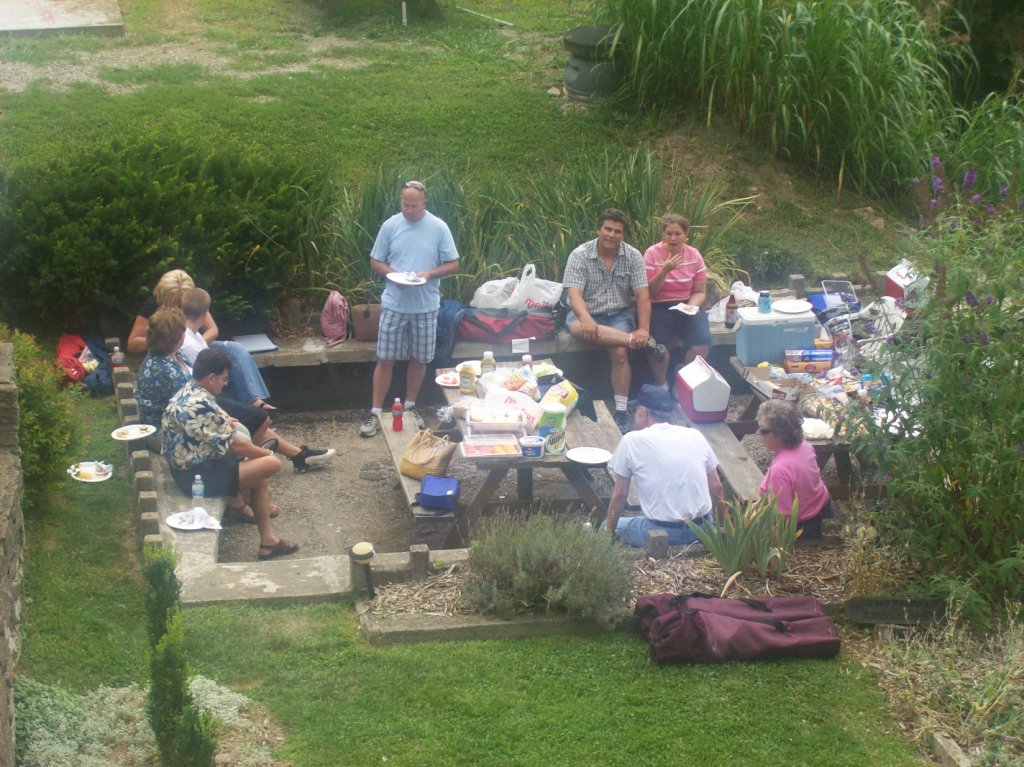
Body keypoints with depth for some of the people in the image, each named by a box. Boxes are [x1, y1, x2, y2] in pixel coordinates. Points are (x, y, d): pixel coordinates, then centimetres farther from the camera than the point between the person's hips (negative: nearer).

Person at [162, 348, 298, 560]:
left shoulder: (186, 392, 5)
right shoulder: (201, 406, -26)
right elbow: (235, 445, -17)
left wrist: (224, 422, 1)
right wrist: (267, 453, -1)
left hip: (189, 466, 11)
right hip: (199, 477, -11)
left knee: (261, 477, 13)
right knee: (271, 464, -15)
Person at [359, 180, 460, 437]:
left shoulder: (439, 228, -4)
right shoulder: (390, 226, -2)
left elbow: (452, 264, 0)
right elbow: (375, 261, 4)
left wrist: (428, 274, -18)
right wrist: (393, 274, -16)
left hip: (426, 307, 0)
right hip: (394, 304, 0)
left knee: (418, 359, 10)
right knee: (385, 359, 0)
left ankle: (410, 407, 28)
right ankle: (375, 413, 6)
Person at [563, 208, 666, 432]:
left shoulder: (632, 256, -2)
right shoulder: (580, 256, -8)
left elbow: (642, 295, -6)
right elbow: (574, 294, -17)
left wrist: (643, 329, -20)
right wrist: (586, 319, -37)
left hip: (619, 314, 1)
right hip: (587, 313, -1)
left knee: (620, 352, -29)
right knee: (578, 328, -38)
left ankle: (621, 412, -22)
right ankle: (638, 342, -35)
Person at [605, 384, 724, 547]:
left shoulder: (631, 441, -2)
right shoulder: (695, 435, 8)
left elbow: (619, 495, 3)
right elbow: (717, 490, 12)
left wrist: (609, 531, 17)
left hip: (660, 533, -5)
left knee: (606, 526, 17)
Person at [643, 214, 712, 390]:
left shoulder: (694, 255, 4)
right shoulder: (652, 254, -5)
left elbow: (700, 292, 10)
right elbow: (649, 292, -8)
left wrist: (692, 307, -11)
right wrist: (665, 270, -21)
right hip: (659, 307, -3)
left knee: (703, 341, -25)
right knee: (659, 344, -31)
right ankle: (661, 387, -5)